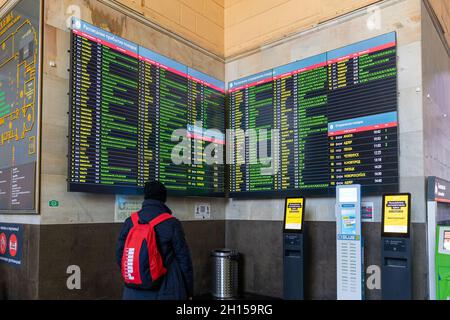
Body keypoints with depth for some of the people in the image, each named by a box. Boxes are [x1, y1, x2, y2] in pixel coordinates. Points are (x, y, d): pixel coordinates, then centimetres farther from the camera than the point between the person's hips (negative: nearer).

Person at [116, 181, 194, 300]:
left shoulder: (130, 222, -1)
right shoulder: (172, 223, -11)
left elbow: (120, 255, 6)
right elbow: (183, 258, -8)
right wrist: (189, 290, 3)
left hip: (135, 292, 3)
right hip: (166, 291, -3)